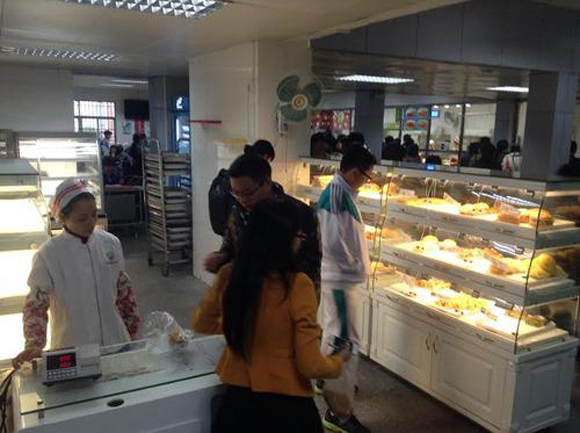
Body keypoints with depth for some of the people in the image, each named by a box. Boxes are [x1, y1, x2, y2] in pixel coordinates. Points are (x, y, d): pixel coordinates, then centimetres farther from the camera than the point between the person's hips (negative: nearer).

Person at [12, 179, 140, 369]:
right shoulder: (48, 254, -13)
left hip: (115, 340, 3)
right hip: (72, 349, -3)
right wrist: (33, 345, -23)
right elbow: (36, 304, -10)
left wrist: (133, 327, 12)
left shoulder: (111, 243, -3)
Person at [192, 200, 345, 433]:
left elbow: (200, 323, 9)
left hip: (236, 400, 3)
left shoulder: (228, 275, -9)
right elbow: (311, 366, -19)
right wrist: (338, 362, 1)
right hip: (285, 405, -3)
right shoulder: (297, 284, -23)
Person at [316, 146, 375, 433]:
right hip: (340, 278, -10)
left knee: (332, 331, 23)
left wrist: (357, 264, 10)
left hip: (337, 275, 10)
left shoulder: (338, 191, 8)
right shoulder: (338, 196, -22)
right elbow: (333, 242, -28)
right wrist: (355, 266, -14)